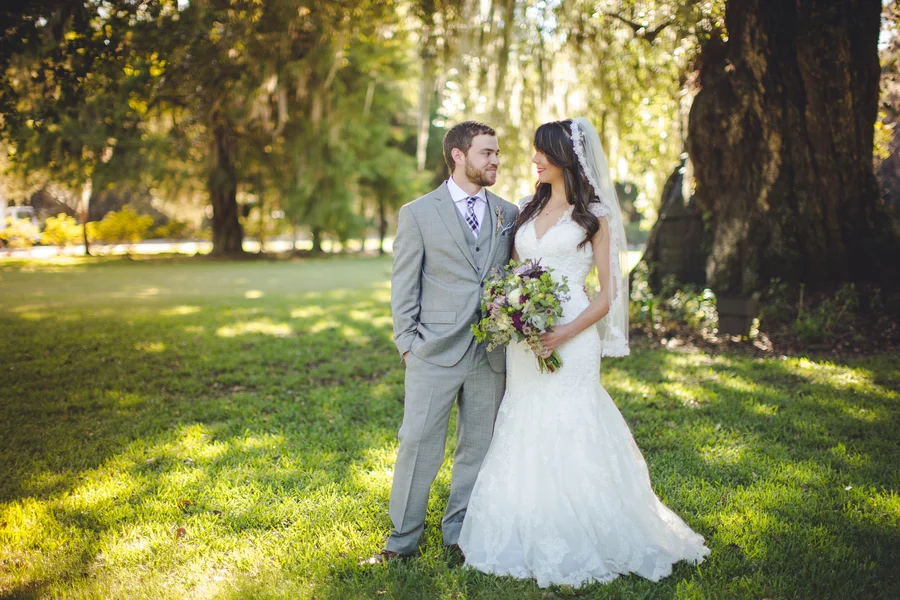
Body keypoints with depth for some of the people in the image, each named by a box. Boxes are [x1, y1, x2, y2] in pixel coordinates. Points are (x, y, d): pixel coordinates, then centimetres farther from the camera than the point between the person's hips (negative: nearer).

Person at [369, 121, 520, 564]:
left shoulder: (508, 214, 10)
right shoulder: (418, 213, 1)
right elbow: (403, 286, 1)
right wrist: (407, 343, -4)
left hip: (491, 354, 4)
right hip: (435, 352, -3)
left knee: (478, 447, 11)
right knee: (419, 446, 0)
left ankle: (459, 533, 27)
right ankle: (403, 539, 15)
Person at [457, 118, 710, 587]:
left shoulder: (595, 215, 0)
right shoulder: (529, 210, 15)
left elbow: (607, 295, -4)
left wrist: (565, 333, -18)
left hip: (571, 340, -5)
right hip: (524, 339, 5)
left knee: (569, 434, -3)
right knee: (526, 435, 8)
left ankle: (576, 546, 13)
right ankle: (530, 540, 21)